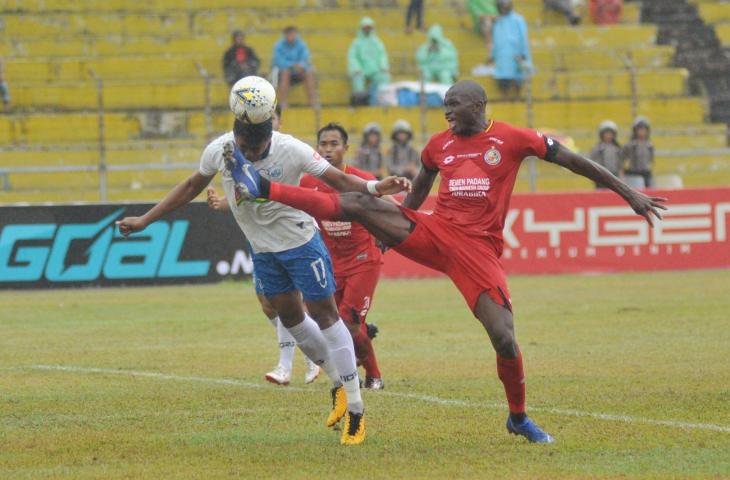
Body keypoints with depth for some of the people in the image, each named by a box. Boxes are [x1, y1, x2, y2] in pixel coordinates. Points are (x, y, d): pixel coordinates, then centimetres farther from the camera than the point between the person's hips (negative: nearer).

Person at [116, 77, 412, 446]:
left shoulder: (291, 150, -24)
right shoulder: (219, 150, -12)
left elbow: (337, 180, -23)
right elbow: (191, 187, 4)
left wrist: (375, 188, -42)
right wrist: (144, 221, 5)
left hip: (300, 240, -5)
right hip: (262, 248, 5)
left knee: (323, 312, -5)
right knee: (289, 316, 10)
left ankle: (355, 408, -3)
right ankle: (338, 384, 27)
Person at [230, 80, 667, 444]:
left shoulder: (511, 139, -4)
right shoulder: (440, 145, 9)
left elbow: (572, 160, -1)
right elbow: (418, 191, 27)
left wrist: (628, 192, -2)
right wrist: (393, 231, 32)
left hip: (478, 249, -3)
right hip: (433, 233, 3)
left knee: (505, 339, -11)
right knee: (361, 205, -16)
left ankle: (519, 419, 12)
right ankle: (265, 189, -19)